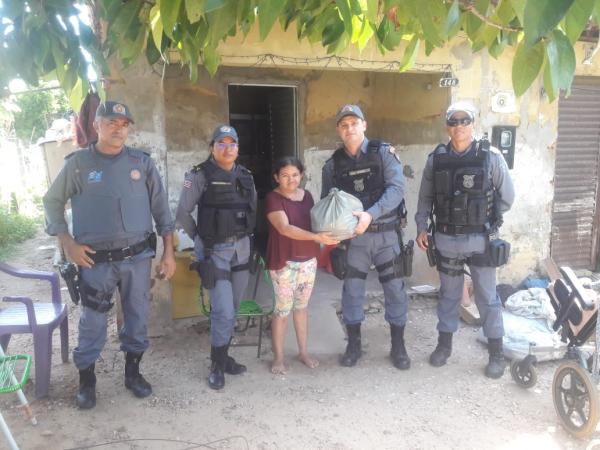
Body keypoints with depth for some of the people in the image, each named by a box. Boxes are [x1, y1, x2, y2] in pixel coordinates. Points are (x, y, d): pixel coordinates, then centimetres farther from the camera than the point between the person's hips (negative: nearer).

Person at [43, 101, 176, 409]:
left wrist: (168, 252, 2)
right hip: (96, 260, -2)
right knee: (92, 322, 6)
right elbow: (52, 202, 7)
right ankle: (86, 380, 25)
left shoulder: (142, 162, 3)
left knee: (137, 317, 12)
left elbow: (161, 209, 5)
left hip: (138, 257, 2)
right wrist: (68, 242, -5)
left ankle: (132, 372, 31)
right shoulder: (78, 163, -1)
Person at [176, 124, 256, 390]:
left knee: (233, 309, 13)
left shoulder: (245, 176, 7)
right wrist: (199, 239, 0)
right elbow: (182, 213, -5)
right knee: (224, 311, -8)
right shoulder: (200, 175, -9)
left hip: (241, 249, 6)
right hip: (214, 251, -5)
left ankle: (222, 356, 30)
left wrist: (245, 236, 12)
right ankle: (218, 366, 11)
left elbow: (254, 209, 18)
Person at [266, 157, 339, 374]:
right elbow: (285, 228, -24)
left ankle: (303, 352, 29)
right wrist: (316, 237, -33)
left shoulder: (306, 195, 6)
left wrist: (329, 235, -3)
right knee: (283, 309, 3)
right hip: (284, 261, -5)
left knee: (301, 306, 16)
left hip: (308, 259, 5)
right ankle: (278, 357, 18)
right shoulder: (273, 198, -12)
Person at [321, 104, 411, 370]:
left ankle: (398, 346, 22)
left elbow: (396, 188, -16)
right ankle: (353, 345, 24)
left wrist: (370, 214, -29)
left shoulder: (383, 153, -6)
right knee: (351, 290, 7)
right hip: (354, 236, 2)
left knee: (395, 289, 5)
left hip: (386, 233, -2)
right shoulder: (333, 164, 3)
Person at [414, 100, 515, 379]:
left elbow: (507, 196, 1)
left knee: (487, 296, 8)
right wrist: (421, 228, 3)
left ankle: (496, 352, 22)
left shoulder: (490, 157, -7)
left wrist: (486, 220, 1)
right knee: (448, 294, 16)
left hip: (479, 240, -2)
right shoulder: (435, 159, 0)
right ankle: (444, 343, 32)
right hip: (446, 239, 2)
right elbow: (425, 197, 8)